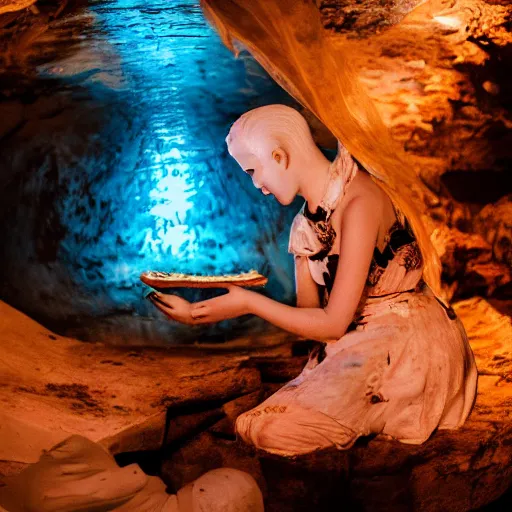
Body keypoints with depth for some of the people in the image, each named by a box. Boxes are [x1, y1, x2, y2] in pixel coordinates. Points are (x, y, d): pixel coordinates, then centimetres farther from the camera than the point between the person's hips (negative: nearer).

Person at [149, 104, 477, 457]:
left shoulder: (359, 203, -18)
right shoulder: (303, 226, 9)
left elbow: (333, 324, -16)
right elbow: (309, 313, 6)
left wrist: (249, 302, -14)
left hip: (405, 347, -8)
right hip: (355, 347, 8)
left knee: (275, 429, -22)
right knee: (259, 426, -7)